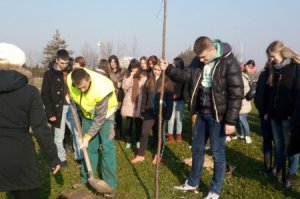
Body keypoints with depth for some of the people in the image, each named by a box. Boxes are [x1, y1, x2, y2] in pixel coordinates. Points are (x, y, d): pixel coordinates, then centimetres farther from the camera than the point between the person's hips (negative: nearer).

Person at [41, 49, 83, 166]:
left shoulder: (70, 72, 7)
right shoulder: (49, 74, -7)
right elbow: (45, 95, -8)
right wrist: (50, 113, -13)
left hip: (71, 106, 5)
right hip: (58, 108, -4)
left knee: (77, 133, 10)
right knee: (59, 136, 6)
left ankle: (79, 156, 24)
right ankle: (61, 158, 22)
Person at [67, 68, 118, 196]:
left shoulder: (101, 89, -38)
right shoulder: (71, 80, -25)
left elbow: (100, 118, -29)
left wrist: (87, 136, -25)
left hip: (105, 113, -5)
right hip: (88, 113, 5)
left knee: (107, 147, -9)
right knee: (89, 147, 9)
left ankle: (110, 183, -2)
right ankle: (86, 179, 22)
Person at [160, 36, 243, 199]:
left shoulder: (229, 63, -16)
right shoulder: (200, 63, 3)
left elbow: (236, 94, -17)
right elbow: (185, 75, 12)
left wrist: (230, 121, -18)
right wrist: (168, 69, -6)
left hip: (218, 116, -7)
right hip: (202, 113, 7)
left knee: (218, 153, 5)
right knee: (197, 149, 17)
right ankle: (192, 183, 35)